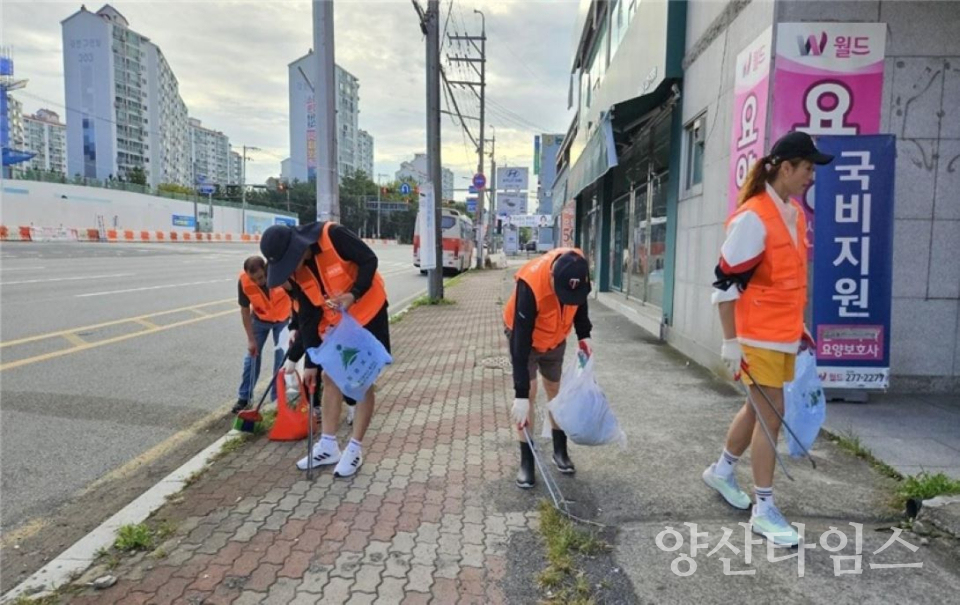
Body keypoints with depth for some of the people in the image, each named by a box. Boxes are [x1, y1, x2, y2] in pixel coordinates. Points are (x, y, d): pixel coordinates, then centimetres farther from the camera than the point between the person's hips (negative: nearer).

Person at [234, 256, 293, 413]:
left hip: (283, 318, -1)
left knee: (282, 357, -1)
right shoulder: (243, 281, -28)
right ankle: (244, 397, 18)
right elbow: (245, 310, -14)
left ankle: (278, 397, 13)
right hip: (260, 319, 2)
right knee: (252, 355, 5)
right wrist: (251, 339, -11)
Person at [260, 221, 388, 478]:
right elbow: (308, 316, -2)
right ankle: (328, 446, 18)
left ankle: (355, 449, 9)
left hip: (368, 313, -6)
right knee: (329, 377, 7)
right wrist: (310, 361, -2)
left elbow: (369, 260, -19)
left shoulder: (333, 236, -27)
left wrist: (354, 294, -34)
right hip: (335, 321, 6)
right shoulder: (295, 272, -8)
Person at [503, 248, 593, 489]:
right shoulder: (530, 284, -42)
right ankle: (526, 461, 1)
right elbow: (521, 342, -40)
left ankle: (560, 450, 27)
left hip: (556, 338, 5)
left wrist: (584, 334, -10)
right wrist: (521, 395, -41)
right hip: (524, 336, -4)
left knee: (555, 390, 12)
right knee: (529, 393, -11)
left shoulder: (576, 267, -27)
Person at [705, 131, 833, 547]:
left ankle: (722, 471, 38)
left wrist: (799, 325, 20)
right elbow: (726, 284, -17)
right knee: (771, 415, -3)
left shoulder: (796, 214, 11)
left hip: (785, 334, 9)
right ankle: (764, 510, 11)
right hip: (759, 337, -9)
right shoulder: (752, 217, -17)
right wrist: (730, 342, -16)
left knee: (759, 408, 18)